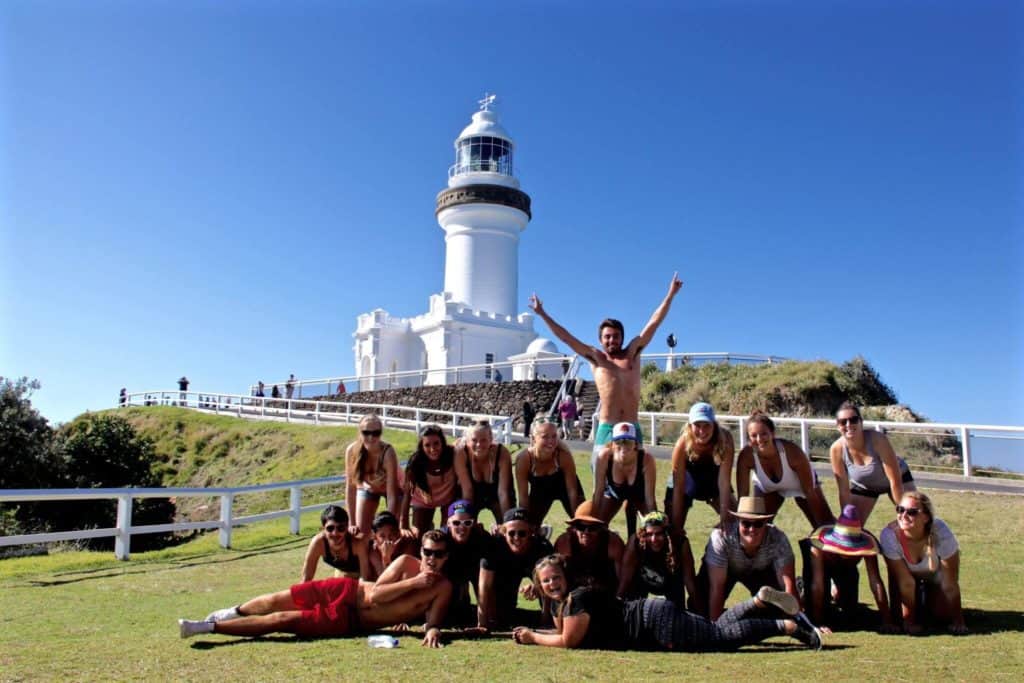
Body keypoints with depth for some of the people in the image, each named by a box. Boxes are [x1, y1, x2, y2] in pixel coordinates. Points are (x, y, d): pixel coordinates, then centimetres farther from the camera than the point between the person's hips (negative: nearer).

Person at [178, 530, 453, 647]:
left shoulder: (443, 588, -7)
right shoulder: (406, 562, -7)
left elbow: (433, 621, -10)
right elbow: (373, 596, -12)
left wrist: (433, 630, -33)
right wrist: (413, 582, -21)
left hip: (350, 621, -1)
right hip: (348, 592, 2)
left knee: (281, 620, -9)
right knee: (275, 601, 0)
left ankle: (208, 626, 0)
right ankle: (234, 611, 32)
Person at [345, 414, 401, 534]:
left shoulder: (387, 452, -38)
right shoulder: (352, 450, -30)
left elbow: (392, 495, -36)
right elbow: (350, 488, -23)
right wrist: (353, 523, -23)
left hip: (391, 488, -2)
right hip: (367, 488, 2)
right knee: (361, 532, -2)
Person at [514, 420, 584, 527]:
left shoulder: (564, 455, -35)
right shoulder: (523, 459, -34)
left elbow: (572, 491, -24)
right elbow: (523, 496, -23)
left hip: (564, 488, -1)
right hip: (540, 490, 1)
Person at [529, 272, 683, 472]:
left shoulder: (632, 353, 9)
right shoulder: (596, 358, 6)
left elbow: (653, 323, 8)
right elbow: (566, 337, 5)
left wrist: (670, 295, 7)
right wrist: (542, 314, 3)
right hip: (606, 429, -1)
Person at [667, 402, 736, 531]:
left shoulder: (724, 439, -32)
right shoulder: (683, 444, -33)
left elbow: (724, 479, -32)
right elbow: (678, 488, -31)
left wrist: (724, 515, -39)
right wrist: (675, 525, -31)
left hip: (713, 480, 2)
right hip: (685, 482, -2)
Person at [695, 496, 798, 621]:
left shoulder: (778, 540, -35)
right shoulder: (721, 537, -41)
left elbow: (789, 585, -36)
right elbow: (716, 588, -38)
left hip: (761, 570, 2)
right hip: (725, 569, -2)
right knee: (701, 607, -22)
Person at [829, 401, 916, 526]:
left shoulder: (877, 439, -38)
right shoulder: (837, 449, -30)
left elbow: (895, 481, -31)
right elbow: (844, 491, -21)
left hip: (897, 477, -1)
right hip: (862, 485, 1)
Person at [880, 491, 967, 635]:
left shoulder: (941, 533, -38)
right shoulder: (889, 535, -38)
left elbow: (951, 584, -27)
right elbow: (905, 582, -27)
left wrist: (958, 620, -20)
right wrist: (909, 619, -22)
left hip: (936, 574, 0)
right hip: (907, 573, 0)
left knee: (944, 614, -10)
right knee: (900, 614, -10)